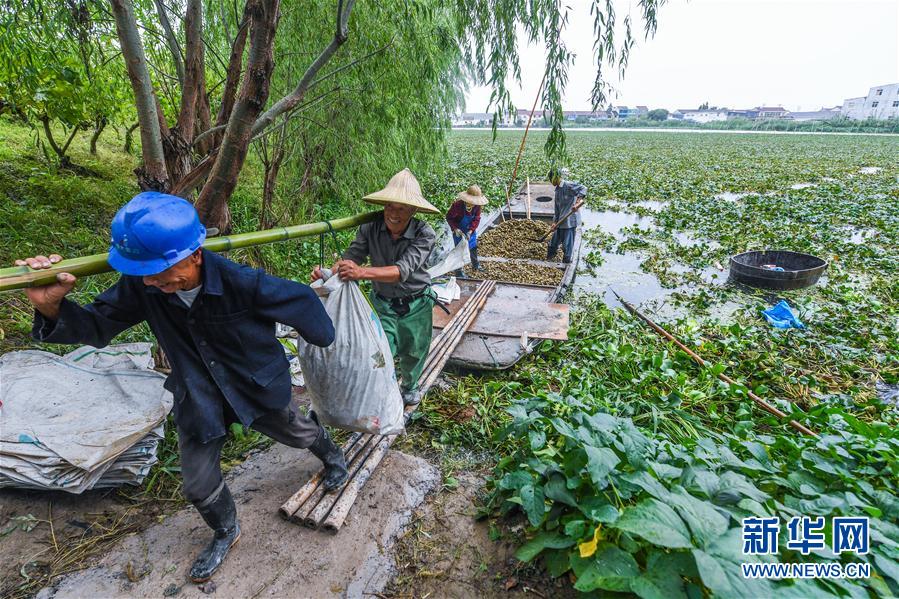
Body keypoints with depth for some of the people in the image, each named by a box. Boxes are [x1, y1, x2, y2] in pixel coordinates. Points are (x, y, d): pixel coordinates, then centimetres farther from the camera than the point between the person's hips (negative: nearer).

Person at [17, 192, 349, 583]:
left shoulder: (241, 282, -34)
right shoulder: (141, 286, -19)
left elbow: (299, 300, -20)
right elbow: (97, 326, -7)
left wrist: (324, 340, -3)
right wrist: (52, 307, -30)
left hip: (256, 387, -3)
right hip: (197, 399, 4)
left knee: (298, 433, 23)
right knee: (199, 485, 15)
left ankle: (331, 454, 60)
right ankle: (226, 533, 48)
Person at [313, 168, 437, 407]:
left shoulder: (424, 234, -27)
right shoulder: (371, 228, -19)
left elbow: (403, 270, -40)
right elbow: (351, 256, -24)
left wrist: (363, 272, -55)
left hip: (416, 305, 0)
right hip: (383, 304, 1)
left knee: (413, 353, 20)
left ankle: (409, 386, 52)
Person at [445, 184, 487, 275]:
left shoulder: (477, 205, -19)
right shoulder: (457, 205, -32)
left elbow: (477, 219, -12)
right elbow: (449, 217, -20)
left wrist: (470, 231, -23)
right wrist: (455, 229, -29)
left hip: (470, 229, 5)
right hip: (459, 230, -5)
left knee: (473, 247, 19)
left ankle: (476, 265, 42)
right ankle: (458, 271, 11)